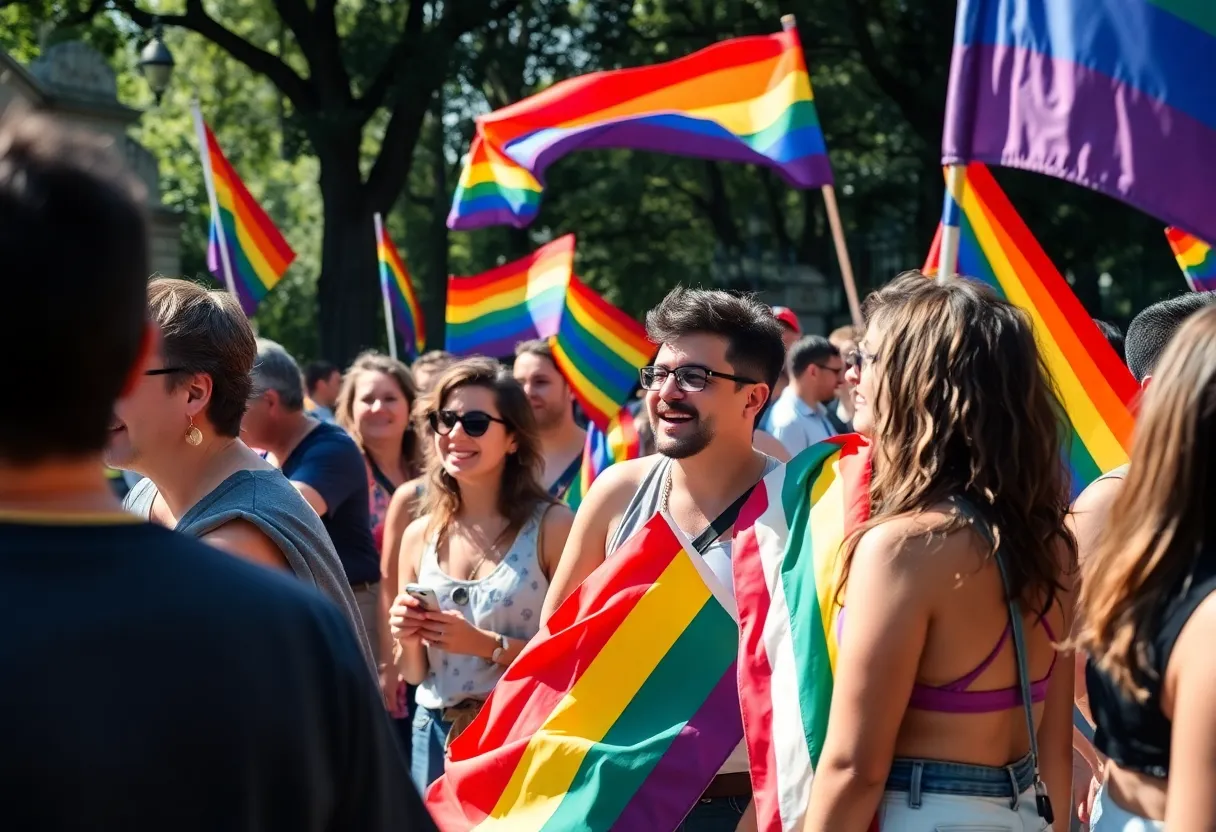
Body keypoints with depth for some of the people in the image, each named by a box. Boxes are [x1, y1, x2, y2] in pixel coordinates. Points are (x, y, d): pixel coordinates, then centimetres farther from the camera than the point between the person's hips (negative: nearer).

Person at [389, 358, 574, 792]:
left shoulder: (551, 525, -10)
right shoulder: (419, 536, 4)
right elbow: (415, 674, 11)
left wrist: (487, 644, -21)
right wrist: (408, 642, -9)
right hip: (436, 736, 4)